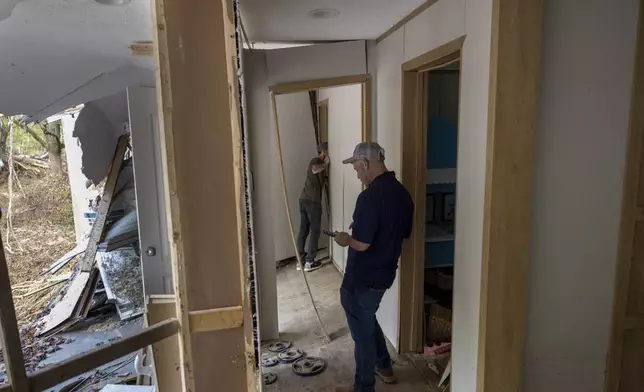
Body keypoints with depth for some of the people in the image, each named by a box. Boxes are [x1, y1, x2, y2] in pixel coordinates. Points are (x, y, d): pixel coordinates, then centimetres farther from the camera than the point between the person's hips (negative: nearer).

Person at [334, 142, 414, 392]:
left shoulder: (369, 197, -25)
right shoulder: (403, 194, 2)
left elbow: (362, 244, -27)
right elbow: (404, 233, 12)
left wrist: (345, 239, -5)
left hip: (363, 278, -9)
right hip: (385, 273, 9)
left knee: (362, 330, 10)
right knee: (367, 319, 29)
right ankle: (384, 368, 43)